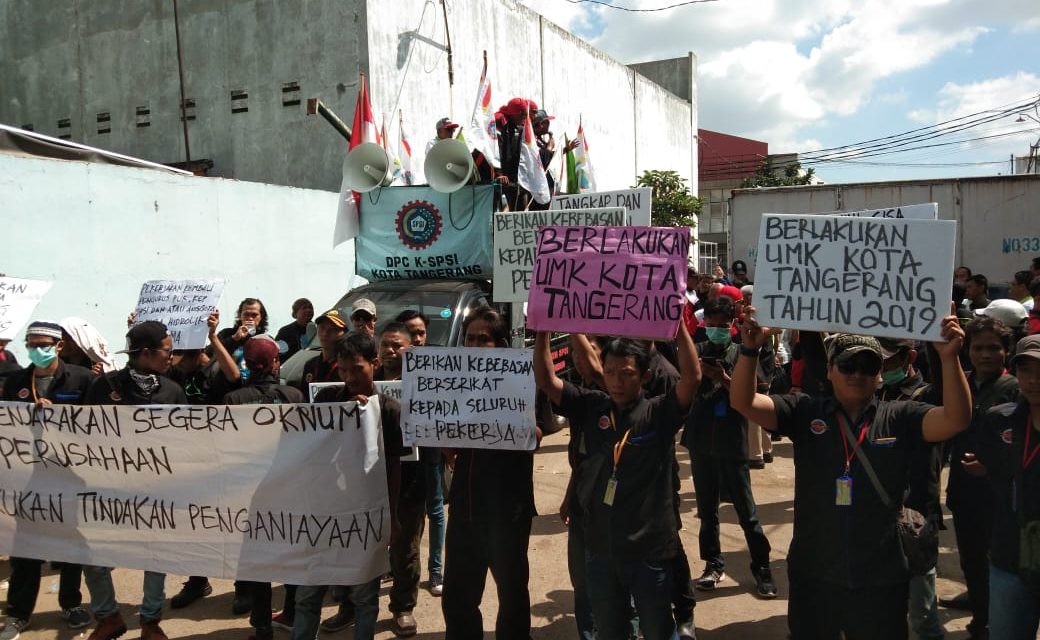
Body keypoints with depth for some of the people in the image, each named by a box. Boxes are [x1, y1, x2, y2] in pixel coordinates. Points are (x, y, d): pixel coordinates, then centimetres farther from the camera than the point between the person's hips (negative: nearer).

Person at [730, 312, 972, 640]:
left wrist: (949, 357, -29)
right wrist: (750, 350, -27)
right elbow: (743, 402, -12)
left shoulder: (900, 418, -2)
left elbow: (956, 419, -16)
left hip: (881, 580, 0)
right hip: (813, 575, 1)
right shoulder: (805, 412, -2)